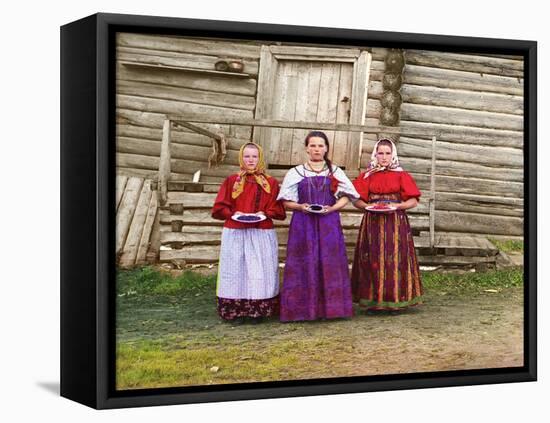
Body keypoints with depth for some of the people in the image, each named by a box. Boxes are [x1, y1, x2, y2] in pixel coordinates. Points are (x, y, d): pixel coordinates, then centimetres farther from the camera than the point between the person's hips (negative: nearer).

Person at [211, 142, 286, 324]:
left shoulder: (271, 183, 6)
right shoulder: (231, 181, 5)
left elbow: (278, 210, 7)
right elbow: (219, 208, 5)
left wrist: (265, 214, -11)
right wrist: (234, 213, -12)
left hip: (262, 235, 0)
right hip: (235, 234, 0)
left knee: (260, 271, 0)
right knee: (237, 270, -1)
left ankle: (258, 311, 8)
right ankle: (236, 311, 5)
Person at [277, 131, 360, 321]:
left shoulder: (335, 172, 10)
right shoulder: (295, 173, 7)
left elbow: (344, 198, 8)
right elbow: (287, 202, 5)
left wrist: (331, 208, -11)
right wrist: (301, 207, -14)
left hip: (329, 224, 1)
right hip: (303, 225, -1)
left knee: (330, 264, -1)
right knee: (304, 265, -4)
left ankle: (330, 307, 6)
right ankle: (303, 308, 1)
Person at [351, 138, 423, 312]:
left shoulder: (401, 175, 5)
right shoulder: (367, 176, 9)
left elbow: (413, 201, 2)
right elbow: (357, 201, 6)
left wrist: (397, 206, -14)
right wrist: (368, 206, -13)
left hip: (396, 222, -1)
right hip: (372, 222, 1)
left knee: (395, 258, -5)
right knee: (373, 259, -1)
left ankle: (395, 299, 2)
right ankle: (372, 301, 3)